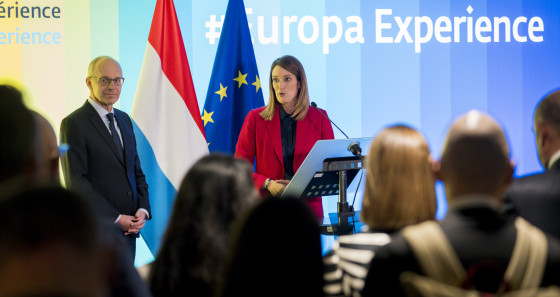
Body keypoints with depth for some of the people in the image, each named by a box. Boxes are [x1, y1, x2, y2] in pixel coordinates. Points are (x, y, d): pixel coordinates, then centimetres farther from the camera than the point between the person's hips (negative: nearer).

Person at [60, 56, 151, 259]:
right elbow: (76, 182, -13)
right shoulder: (74, 124, -8)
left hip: (128, 228, 7)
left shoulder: (124, 119, 16)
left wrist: (143, 210, 1)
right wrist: (115, 218, -15)